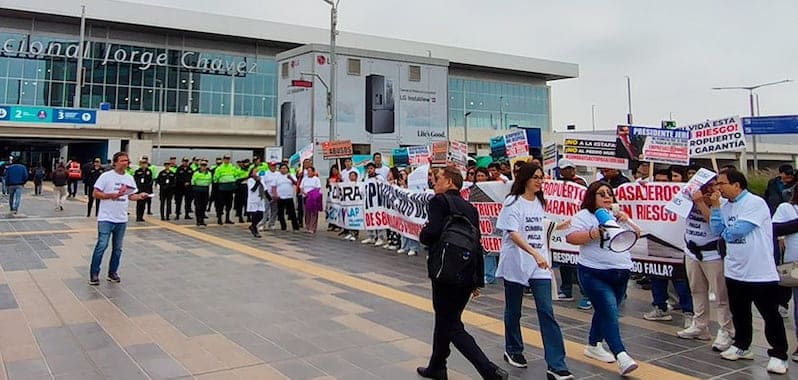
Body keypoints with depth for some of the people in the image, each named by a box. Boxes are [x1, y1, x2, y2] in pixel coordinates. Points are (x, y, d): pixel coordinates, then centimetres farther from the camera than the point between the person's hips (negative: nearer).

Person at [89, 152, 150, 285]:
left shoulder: (129, 178, 9)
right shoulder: (106, 176, -7)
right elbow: (96, 194, -7)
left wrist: (140, 196, -5)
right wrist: (112, 195, -21)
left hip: (122, 219, 5)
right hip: (106, 219, -5)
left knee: (117, 248, 11)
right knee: (102, 245, -9)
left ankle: (113, 272, 23)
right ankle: (94, 274, 2)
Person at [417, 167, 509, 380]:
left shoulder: (439, 201, -8)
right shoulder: (470, 207, 14)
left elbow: (433, 232, -23)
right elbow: (477, 244, 14)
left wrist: (422, 235, 1)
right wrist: (478, 281, 18)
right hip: (468, 275, 8)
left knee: (451, 327, -1)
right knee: (445, 319, 21)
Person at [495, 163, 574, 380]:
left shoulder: (540, 203, 11)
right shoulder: (513, 202, -9)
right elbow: (513, 234, -21)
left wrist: (543, 256, 15)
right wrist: (535, 253, -34)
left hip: (540, 265, 4)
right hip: (515, 264, -4)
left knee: (546, 312, -4)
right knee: (513, 311, 12)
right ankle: (513, 351, 33)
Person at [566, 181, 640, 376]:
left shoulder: (616, 216, 18)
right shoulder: (584, 215, -4)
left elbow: (636, 234, 12)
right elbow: (571, 237, -16)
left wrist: (626, 221, -7)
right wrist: (595, 233, -25)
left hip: (621, 273, 7)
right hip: (595, 274, -7)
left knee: (605, 312, 15)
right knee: (610, 313, -14)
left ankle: (593, 345, 31)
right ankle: (621, 356, -19)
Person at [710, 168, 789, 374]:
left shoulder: (755, 203, -15)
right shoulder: (726, 206, 9)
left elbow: (738, 230, -22)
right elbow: (717, 230, 3)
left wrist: (726, 234, -2)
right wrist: (715, 206, -3)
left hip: (761, 273, -7)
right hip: (735, 271, 8)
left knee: (770, 315, 2)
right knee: (739, 313, 18)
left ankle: (779, 355, 12)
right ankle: (742, 346, 33)